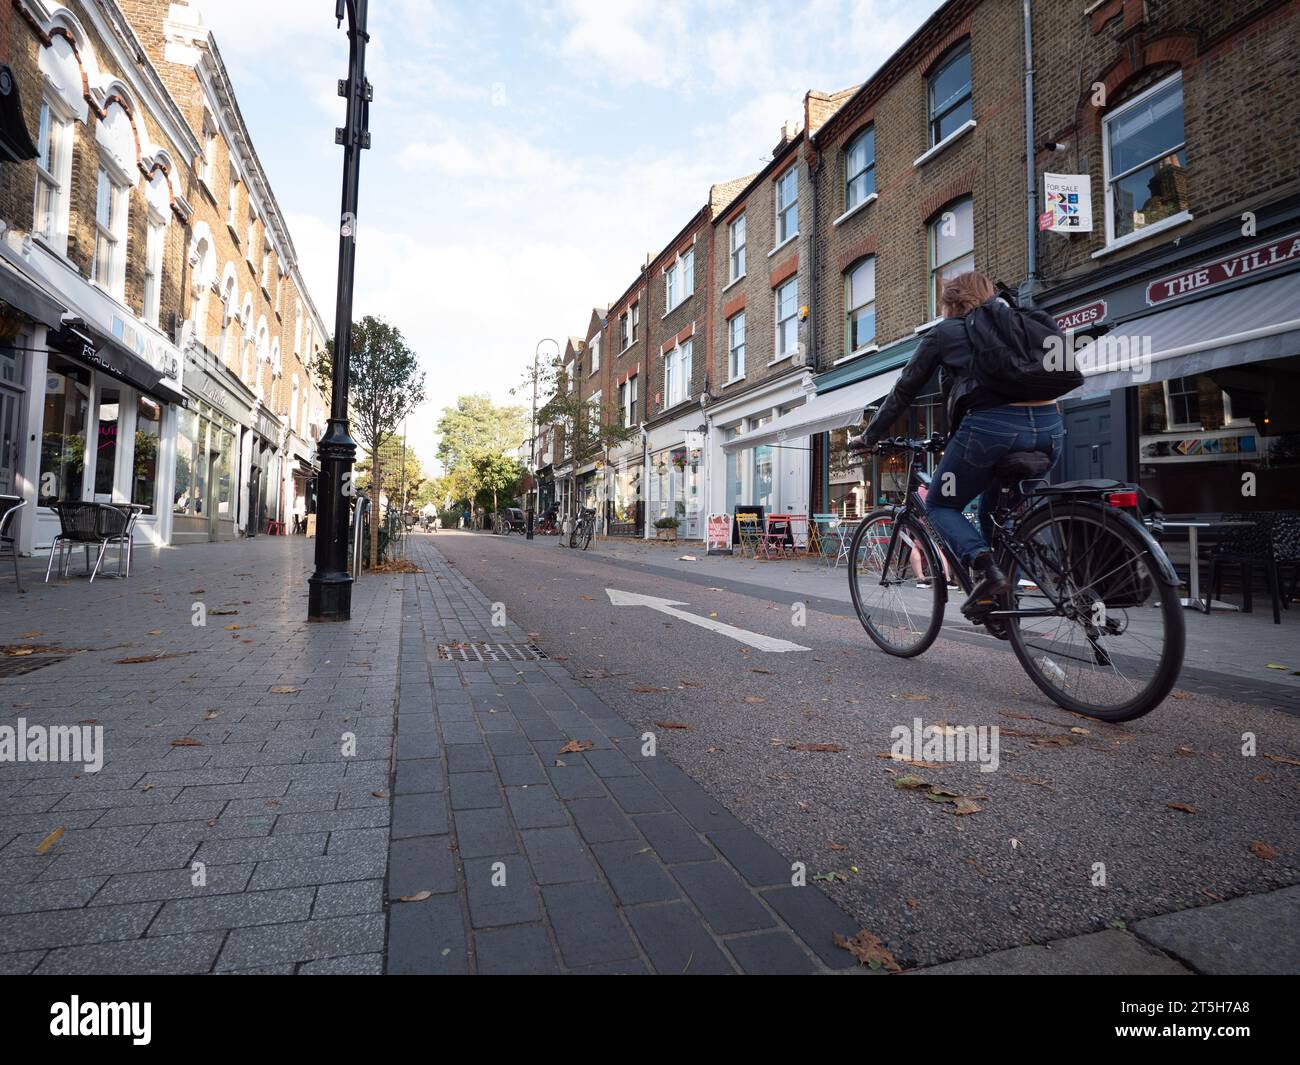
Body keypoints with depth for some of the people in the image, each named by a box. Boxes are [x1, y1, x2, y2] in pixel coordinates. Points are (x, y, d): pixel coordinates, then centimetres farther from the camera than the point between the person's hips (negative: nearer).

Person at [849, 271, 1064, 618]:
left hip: (992, 425, -6)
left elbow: (903, 393, 16)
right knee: (995, 507, 26)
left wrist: (868, 438, 26)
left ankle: (985, 567, -12)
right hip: (1049, 426, 6)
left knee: (939, 505, 14)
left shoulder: (944, 332, 15)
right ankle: (1004, 602, 20)